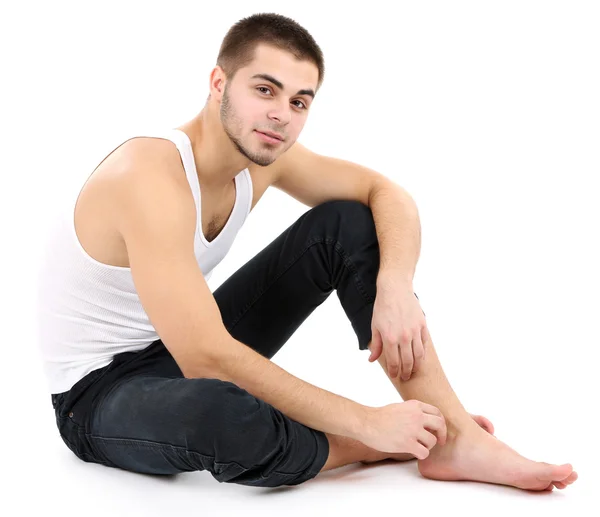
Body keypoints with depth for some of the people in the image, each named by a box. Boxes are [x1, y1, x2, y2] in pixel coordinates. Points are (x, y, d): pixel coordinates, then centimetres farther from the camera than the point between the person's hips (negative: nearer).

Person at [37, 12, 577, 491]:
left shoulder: (262, 151, -6)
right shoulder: (152, 177, -31)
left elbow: (389, 194, -1)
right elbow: (206, 357, -36)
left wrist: (396, 288, -23)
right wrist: (366, 423, -31)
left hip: (191, 354, 8)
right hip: (100, 392, -8)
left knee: (349, 222, -4)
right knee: (225, 415, -44)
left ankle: (453, 437, -9)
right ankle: (378, 447, -11)